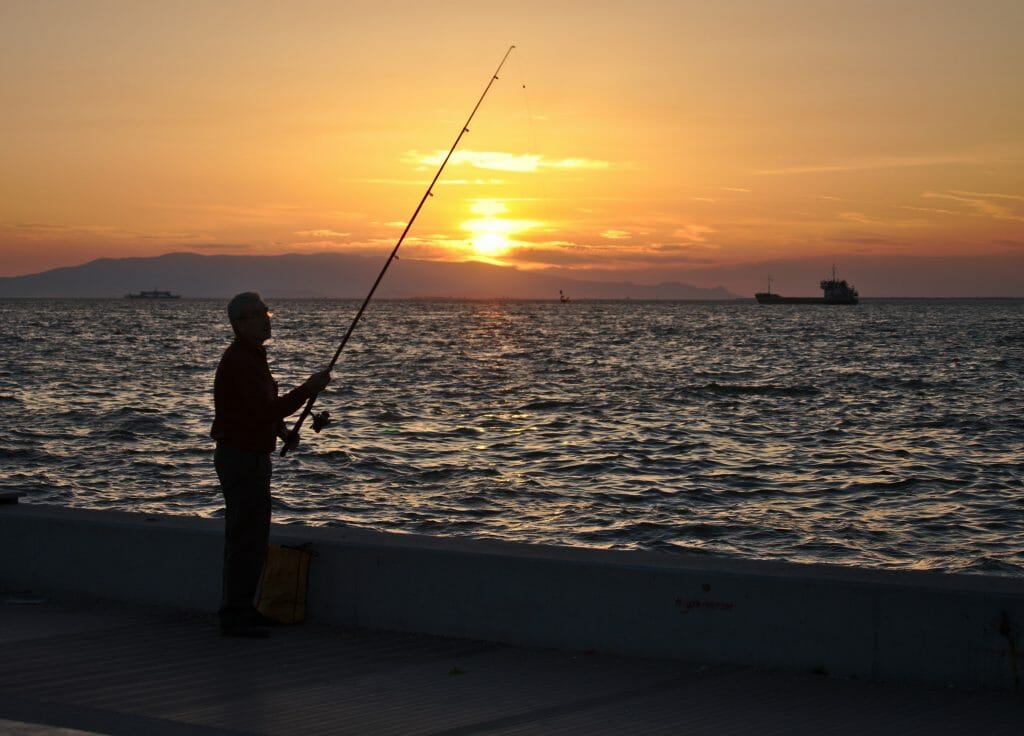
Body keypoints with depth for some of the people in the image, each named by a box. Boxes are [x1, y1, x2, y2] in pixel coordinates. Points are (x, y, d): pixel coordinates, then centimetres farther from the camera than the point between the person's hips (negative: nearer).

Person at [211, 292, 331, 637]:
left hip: (249, 456, 11)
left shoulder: (252, 356, 14)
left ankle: (237, 609, 24)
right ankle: (235, 616, -3)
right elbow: (268, 409, -27)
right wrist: (309, 388, -22)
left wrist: (282, 430, 9)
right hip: (241, 457, -11)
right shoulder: (238, 362, -19)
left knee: (245, 535, 16)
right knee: (248, 537, -8)